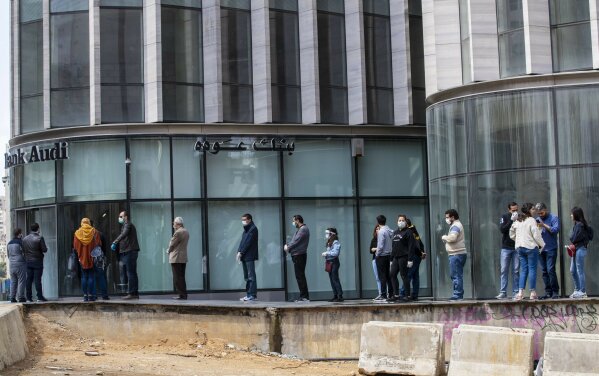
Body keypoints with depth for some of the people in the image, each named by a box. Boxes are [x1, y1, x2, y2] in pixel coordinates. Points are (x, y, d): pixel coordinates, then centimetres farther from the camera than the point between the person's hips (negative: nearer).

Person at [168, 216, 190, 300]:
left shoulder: (178, 232, -18)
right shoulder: (186, 231, 13)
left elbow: (172, 244, -13)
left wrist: (168, 251, 7)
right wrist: (170, 250, 10)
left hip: (176, 258, -9)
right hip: (183, 258, 9)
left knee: (178, 278, -5)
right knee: (181, 277, 14)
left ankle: (182, 295, -6)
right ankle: (183, 295, 15)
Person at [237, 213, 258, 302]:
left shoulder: (253, 229, -8)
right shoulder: (246, 229, 19)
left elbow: (248, 242, -14)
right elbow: (242, 241, 16)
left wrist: (241, 252, -13)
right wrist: (239, 252, 2)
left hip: (250, 256, -9)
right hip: (245, 256, 9)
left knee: (251, 276, -8)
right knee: (247, 277, 9)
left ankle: (253, 295, -7)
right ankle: (249, 294, 12)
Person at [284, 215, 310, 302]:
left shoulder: (303, 229, -13)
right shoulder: (300, 229, 20)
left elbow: (296, 242, -17)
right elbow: (294, 240, 20)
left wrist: (288, 248, -5)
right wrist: (287, 245, 3)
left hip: (299, 255, -10)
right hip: (297, 255, 10)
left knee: (300, 276, -10)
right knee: (299, 276, 11)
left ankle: (304, 297, -9)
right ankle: (303, 296, 14)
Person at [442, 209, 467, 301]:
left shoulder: (455, 226, -10)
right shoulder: (456, 225, 24)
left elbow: (452, 238, -24)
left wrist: (444, 237, -7)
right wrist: (446, 239, 6)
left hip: (456, 254, -11)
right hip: (457, 253, 11)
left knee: (456, 275, -10)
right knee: (456, 275, 13)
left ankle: (458, 294, -11)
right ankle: (458, 294, 16)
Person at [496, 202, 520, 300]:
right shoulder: (504, 217, 3)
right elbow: (502, 229, -12)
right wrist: (511, 220, -17)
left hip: (517, 248, 0)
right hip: (506, 248, 0)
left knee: (516, 271, 2)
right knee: (504, 271, 0)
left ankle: (515, 293, 5)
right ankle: (503, 293, 2)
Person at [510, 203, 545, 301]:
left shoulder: (517, 221, 12)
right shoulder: (531, 220, -9)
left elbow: (512, 234, 18)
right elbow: (536, 235, -12)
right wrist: (542, 244, 0)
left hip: (520, 247, 6)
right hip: (531, 247, -6)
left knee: (523, 270, 7)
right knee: (532, 269, 0)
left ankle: (520, 293, -2)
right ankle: (533, 293, 1)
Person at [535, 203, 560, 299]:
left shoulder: (553, 218, -1)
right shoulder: (537, 219, 14)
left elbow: (556, 230, -14)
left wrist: (544, 225, -17)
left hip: (551, 249, -5)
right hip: (541, 249, 5)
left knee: (550, 270, -12)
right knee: (544, 271, 5)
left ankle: (555, 292, -5)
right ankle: (548, 292, 9)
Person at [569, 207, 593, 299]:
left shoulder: (579, 225, -16)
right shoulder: (577, 224, 12)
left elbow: (573, 238, -18)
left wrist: (572, 238, 1)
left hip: (580, 249, -10)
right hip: (576, 250, 10)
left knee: (580, 271, -4)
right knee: (573, 271, 14)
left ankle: (583, 292, 1)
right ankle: (577, 290, 22)